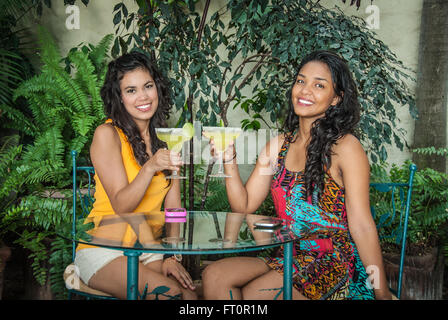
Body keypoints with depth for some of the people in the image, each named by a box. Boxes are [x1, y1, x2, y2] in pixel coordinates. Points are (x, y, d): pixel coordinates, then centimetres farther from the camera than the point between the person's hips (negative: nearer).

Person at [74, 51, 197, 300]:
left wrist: (172, 256, -7)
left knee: (190, 292, -21)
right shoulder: (107, 134, -7)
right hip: (104, 250, -4)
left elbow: (173, 208, 6)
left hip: (148, 248, 5)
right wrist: (150, 167, -29)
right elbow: (120, 206, -13)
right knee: (169, 292, -26)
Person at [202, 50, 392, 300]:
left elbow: (362, 226, -11)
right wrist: (229, 159, -6)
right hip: (289, 258, 6)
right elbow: (244, 206, 7)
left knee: (252, 293, -23)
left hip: (334, 266, -6)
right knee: (214, 276, -14)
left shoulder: (345, 147, -9)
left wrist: (382, 293, -11)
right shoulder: (278, 145, 8)